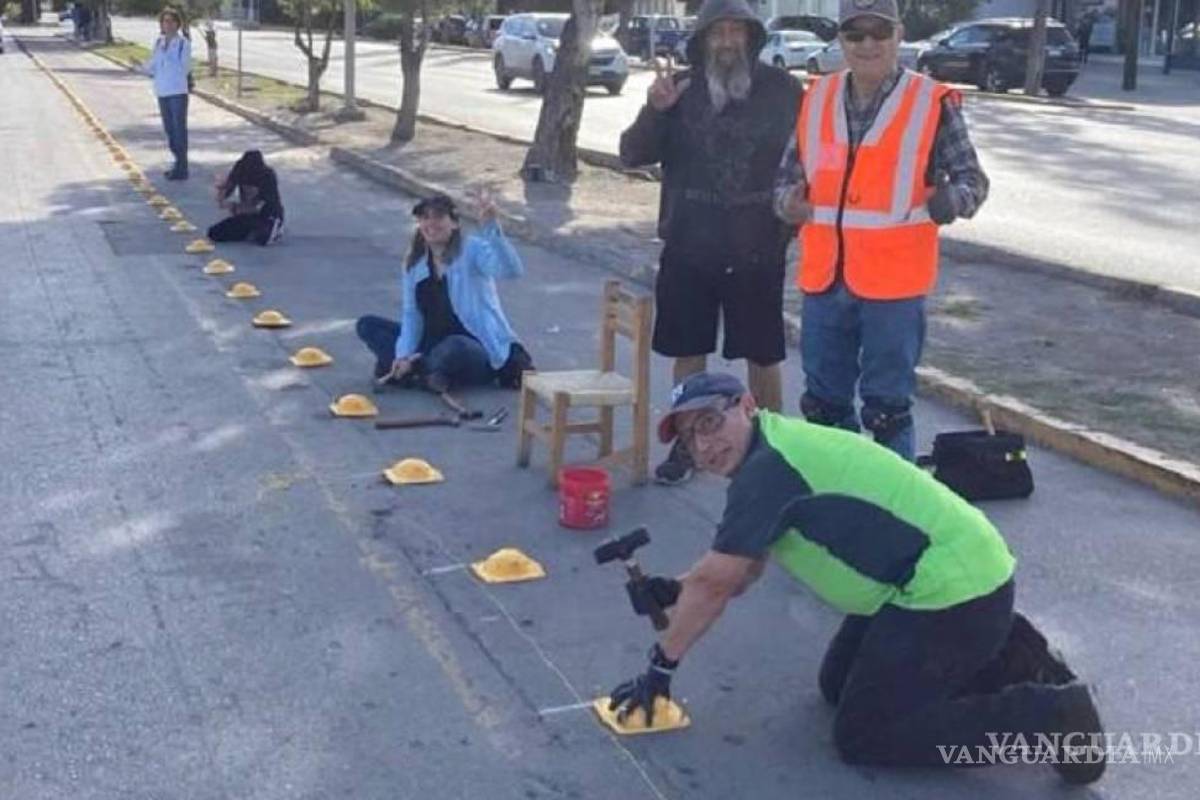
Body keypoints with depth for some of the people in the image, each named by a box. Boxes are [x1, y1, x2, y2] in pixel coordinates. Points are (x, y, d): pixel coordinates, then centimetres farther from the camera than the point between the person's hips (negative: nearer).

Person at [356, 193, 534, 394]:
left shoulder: (472, 250, -12)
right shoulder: (415, 261, 6)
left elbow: (511, 270, -32)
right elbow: (412, 314, 6)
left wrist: (491, 225, -44)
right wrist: (404, 355, -11)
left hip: (480, 351, -6)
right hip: (433, 344, 7)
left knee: (454, 347, -42)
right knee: (367, 325, -1)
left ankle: (416, 372, -10)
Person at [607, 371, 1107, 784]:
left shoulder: (767, 467, -18)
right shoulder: (778, 450, 13)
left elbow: (716, 583, -14)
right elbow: (741, 571, 19)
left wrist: (661, 667, -4)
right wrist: (676, 592, 4)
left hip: (953, 590, -10)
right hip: (963, 575, 10)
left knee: (862, 736, -5)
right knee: (838, 685, 20)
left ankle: (1048, 717, -6)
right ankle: (1005, 657, 18)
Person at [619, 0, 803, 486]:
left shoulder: (783, 90, -4)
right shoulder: (680, 89, 1)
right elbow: (632, 156, -1)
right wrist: (654, 110, -18)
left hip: (758, 251, -2)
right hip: (687, 249, 2)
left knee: (763, 355, 9)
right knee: (688, 353, 11)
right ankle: (686, 445, 27)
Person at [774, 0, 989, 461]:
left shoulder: (933, 102, -6)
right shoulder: (817, 98, 6)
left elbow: (973, 179, -1)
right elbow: (789, 172, 16)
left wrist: (950, 200, -23)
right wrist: (788, 201, -6)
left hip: (893, 281, -5)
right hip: (824, 278, 5)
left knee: (887, 408, 4)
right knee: (823, 402, 16)